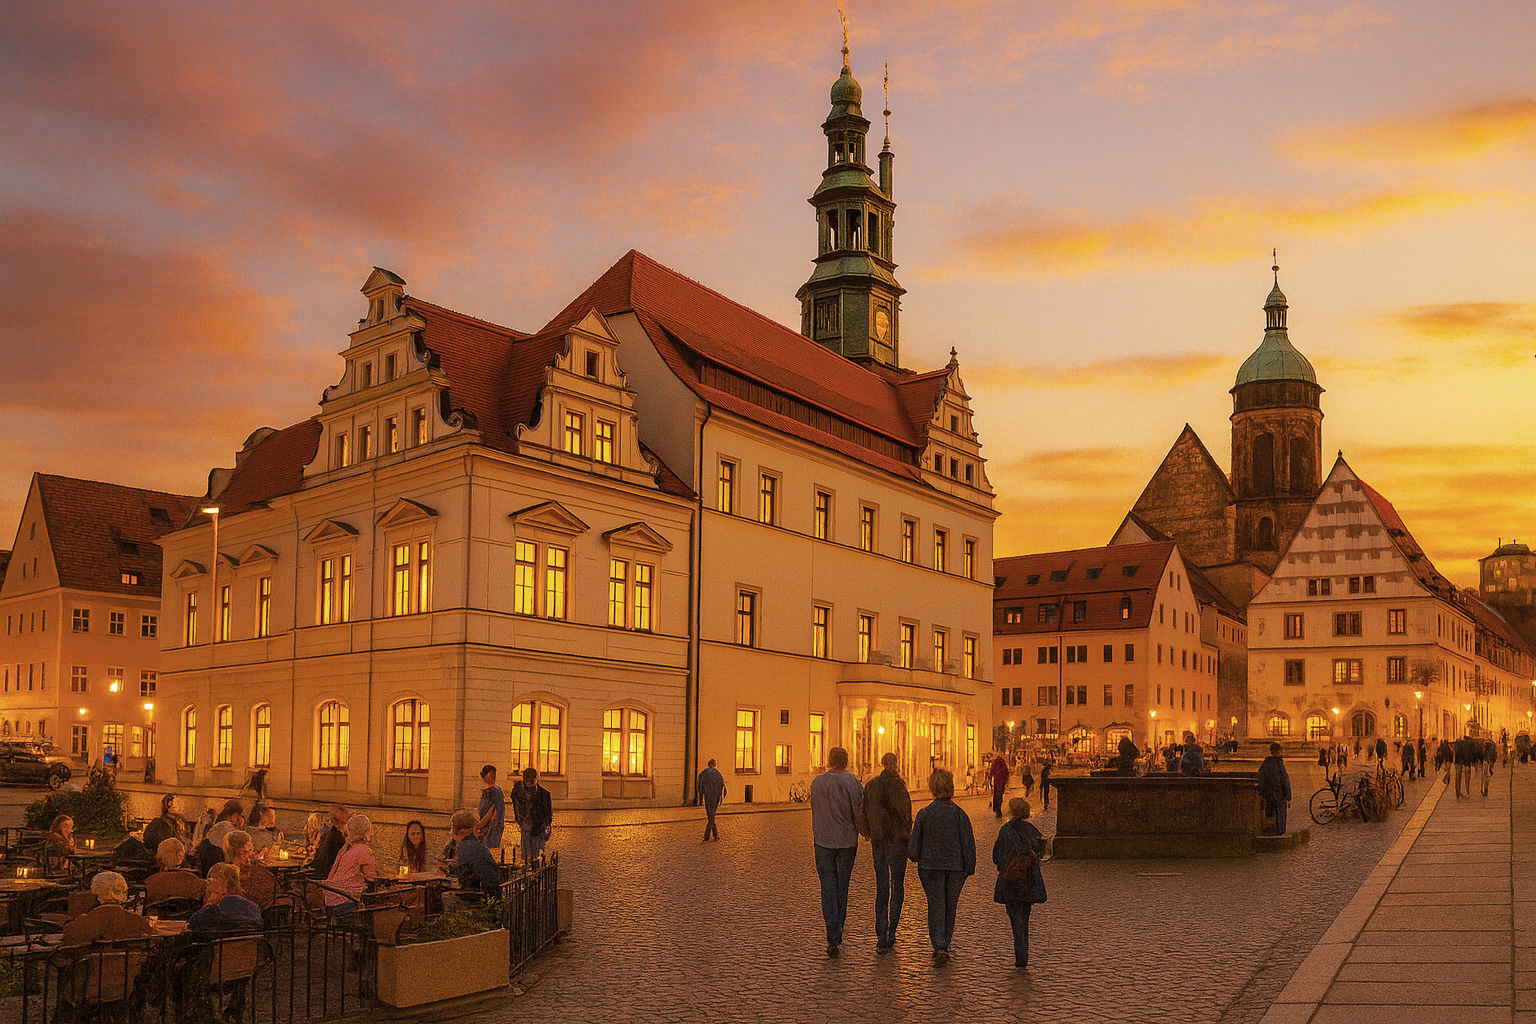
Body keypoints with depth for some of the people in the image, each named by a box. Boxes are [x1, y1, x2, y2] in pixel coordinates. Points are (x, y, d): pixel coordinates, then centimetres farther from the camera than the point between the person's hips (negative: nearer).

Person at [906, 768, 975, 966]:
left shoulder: (924, 814, -11)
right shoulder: (960, 814, -10)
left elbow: (914, 845, -5)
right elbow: (969, 844, -5)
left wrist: (913, 857, 17)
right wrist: (969, 868, 6)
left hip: (930, 866, -1)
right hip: (956, 867, 1)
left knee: (936, 906, 3)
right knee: (950, 906, 17)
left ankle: (939, 947, -13)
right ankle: (945, 944, 31)